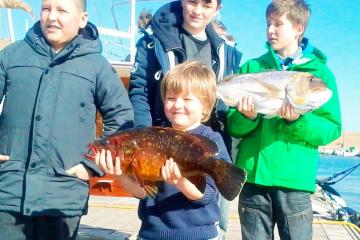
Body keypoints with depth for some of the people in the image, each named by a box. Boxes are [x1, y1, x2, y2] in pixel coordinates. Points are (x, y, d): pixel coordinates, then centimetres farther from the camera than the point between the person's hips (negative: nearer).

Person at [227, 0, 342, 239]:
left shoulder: (319, 72, 4)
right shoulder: (251, 68, 9)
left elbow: (332, 128, 1)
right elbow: (233, 126, 8)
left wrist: (299, 121, -17)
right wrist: (247, 118, -14)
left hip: (295, 179, -1)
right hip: (253, 176, 2)